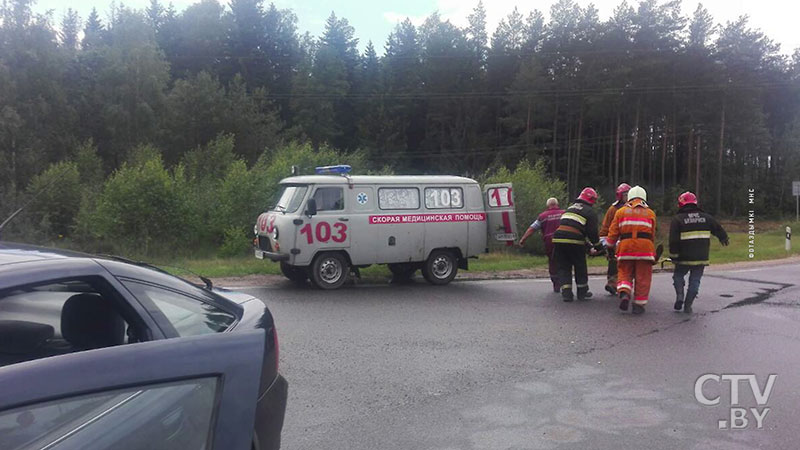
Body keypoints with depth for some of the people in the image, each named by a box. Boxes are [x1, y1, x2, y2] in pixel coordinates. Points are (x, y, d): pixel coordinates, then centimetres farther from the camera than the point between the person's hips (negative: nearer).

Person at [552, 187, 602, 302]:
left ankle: (566, 293, 5)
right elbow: (592, 231, 1)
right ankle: (582, 292, 23)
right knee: (580, 267, 13)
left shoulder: (570, 207, 27)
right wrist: (597, 246, 17)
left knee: (563, 267, 12)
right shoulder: (590, 211, 7)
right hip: (574, 241, -5)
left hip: (558, 238, 5)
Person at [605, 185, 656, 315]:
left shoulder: (621, 212, 12)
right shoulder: (650, 213, 13)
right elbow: (652, 235, 13)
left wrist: (610, 246, 24)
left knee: (624, 273, 10)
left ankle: (624, 293, -15)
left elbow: (613, 232, 9)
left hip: (625, 247, 0)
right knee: (642, 277, 6)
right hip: (644, 248, 0)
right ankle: (639, 304, 8)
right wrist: (653, 252, 23)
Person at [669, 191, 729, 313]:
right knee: (695, 281, 9)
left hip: (684, 257, -3)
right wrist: (724, 239, 41)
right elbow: (719, 229, 20)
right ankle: (688, 306, 7)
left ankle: (680, 296, -1)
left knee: (678, 276, 18)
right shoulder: (706, 217, 6)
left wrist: (674, 256, -2)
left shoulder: (677, 219, -6)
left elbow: (673, 241, -11)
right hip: (702, 258, 3)